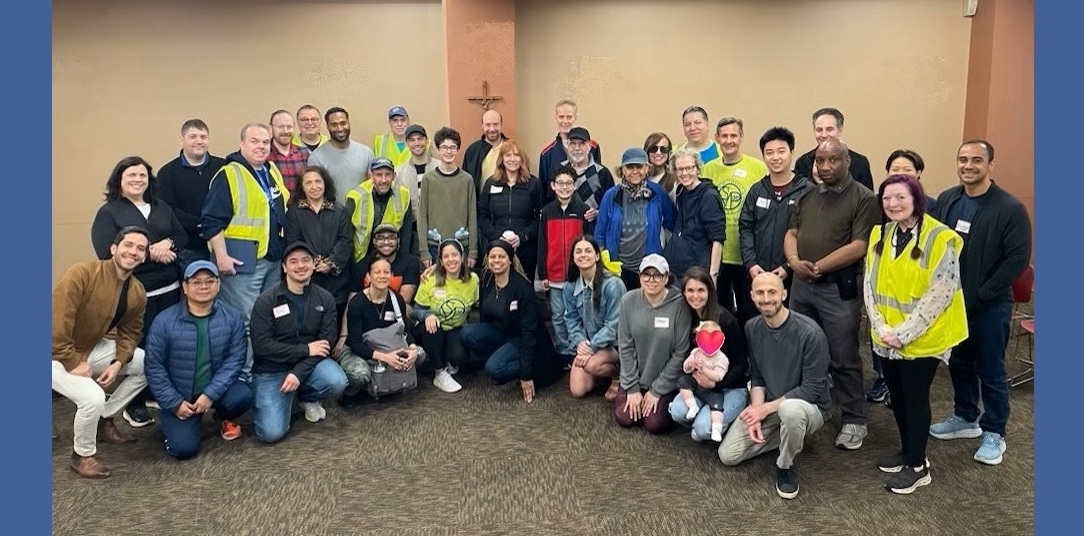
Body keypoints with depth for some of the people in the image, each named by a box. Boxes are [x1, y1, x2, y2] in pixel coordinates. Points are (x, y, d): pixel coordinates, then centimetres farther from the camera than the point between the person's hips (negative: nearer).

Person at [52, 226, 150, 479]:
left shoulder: (137, 293, -5)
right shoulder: (82, 273, -27)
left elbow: (129, 332, 5)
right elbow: (56, 321, -31)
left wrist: (118, 363, -12)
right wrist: (74, 364, -28)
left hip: (93, 348, 8)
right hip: (58, 356, -8)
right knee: (93, 398, -28)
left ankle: (104, 420, 18)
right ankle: (82, 456, 0)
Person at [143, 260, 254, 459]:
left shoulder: (232, 319, -7)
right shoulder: (164, 321, -11)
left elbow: (235, 359, -11)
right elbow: (154, 366, -7)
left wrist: (211, 394, -21)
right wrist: (175, 403, -11)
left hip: (216, 390, 1)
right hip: (180, 397, -1)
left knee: (243, 396, -30)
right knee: (183, 448, -18)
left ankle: (225, 418, 8)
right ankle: (171, 423, 20)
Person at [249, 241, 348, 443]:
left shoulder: (325, 299, -2)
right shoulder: (266, 300, -10)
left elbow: (326, 342, -7)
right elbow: (261, 345, -16)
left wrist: (298, 373, -20)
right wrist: (305, 349, -18)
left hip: (309, 363, 3)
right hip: (271, 370, -2)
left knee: (337, 382, -30)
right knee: (271, 433, -19)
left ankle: (307, 398, 6)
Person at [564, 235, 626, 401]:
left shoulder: (613, 284, -21)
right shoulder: (570, 286, -3)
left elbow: (614, 324, -20)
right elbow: (571, 318, 4)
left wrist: (592, 347, -23)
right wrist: (579, 341, -15)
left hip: (613, 343, -5)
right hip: (586, 343, 5)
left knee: (591, 364, -35)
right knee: (577, 391, -5)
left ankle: (618, 376, 1)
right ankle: (604, 371, 26)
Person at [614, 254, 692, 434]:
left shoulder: (680, 304, -19)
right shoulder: (628, 300, -11)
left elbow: (681, 353, -14)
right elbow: (625, 346, -6)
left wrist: (657, 390, -12)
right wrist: (632, 388, -8)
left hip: (666, 381, -2)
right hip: (635, 377, 2)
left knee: (655, 424, -14)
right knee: (624, 418, -9)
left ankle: (662, 401, 18)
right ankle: (629, 394, 23)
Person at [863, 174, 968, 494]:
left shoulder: (940, 239, -15)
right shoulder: (880, 235, 4)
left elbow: (938, 295, -18)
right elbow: (870, 285, 3)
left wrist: (904, 333, -19)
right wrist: (881, 328, -9)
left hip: (921, 339, -5)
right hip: (886, 338, 6)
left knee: (915, 397, 4)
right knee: (897, 396, 16)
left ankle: (918, 466, 19)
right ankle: (907, 450, 35)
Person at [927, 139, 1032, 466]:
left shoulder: (1010, 209, -13)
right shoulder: (946, 200, 2)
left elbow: (1018, 259, -15)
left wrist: (978, 295, -16)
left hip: (989, 306, -5)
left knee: (990, 371, 6)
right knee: (959, 364, 18)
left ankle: (994, 432, 22)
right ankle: (965, 418, 36)